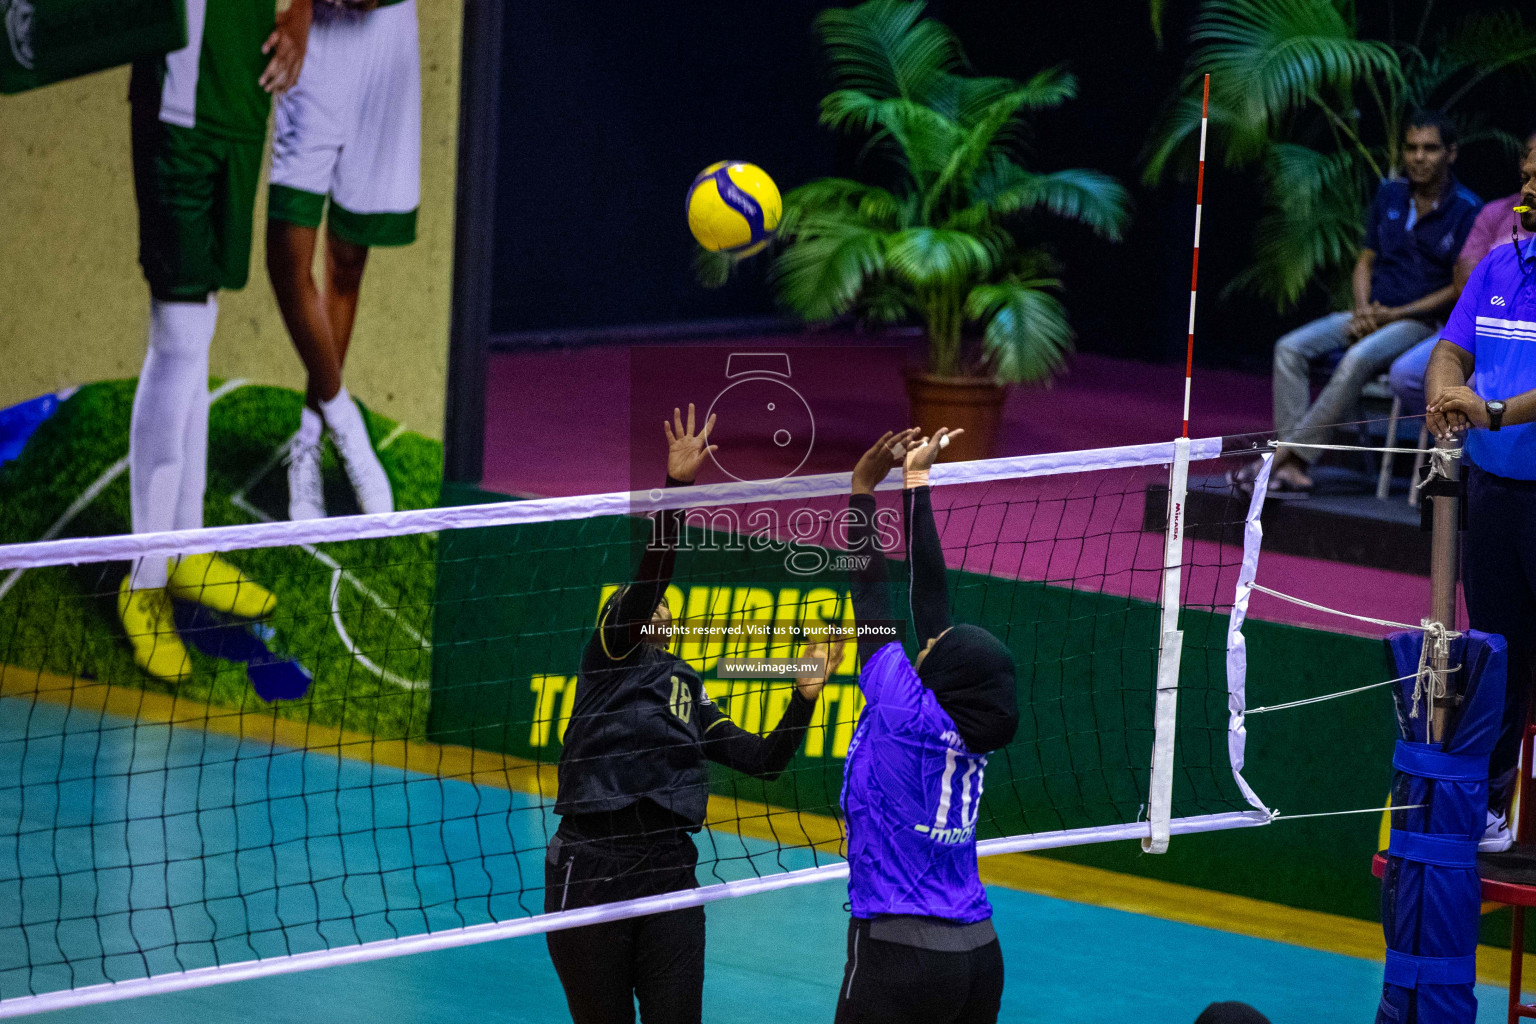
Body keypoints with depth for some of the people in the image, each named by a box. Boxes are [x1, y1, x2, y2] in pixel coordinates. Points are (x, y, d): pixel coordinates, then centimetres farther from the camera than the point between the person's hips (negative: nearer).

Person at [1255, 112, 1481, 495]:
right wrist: (1363, 311, -4)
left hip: (1421, 321, -6)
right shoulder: (1389, 196, 11)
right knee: (1291, 348, -18)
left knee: (1359, 359, -36)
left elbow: (1461, 287, -8)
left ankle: (1290, 456, -31)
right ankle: (1293, 467, -27)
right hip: (1374, 315, 6)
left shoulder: (1466, 210, -7)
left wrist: (1394, 315, -13)